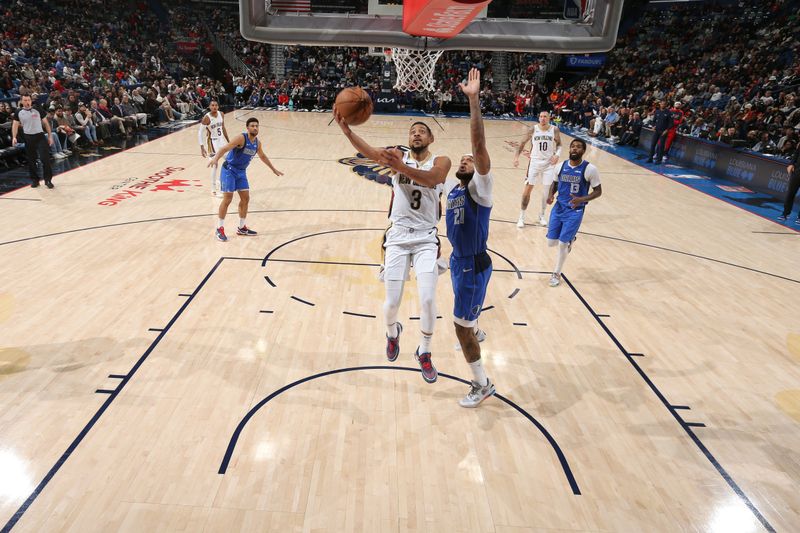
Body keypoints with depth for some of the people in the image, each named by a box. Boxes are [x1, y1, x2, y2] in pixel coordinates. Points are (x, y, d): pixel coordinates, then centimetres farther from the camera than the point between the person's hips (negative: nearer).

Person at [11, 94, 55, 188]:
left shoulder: (37, 110, 1)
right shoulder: (18, 112, 3)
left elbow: (45, 123, 6)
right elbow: (15, 125, 6)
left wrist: (50, 136, 3)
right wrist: (14, 137, -7)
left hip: (40, 136, -2)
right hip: (28, 138, 2)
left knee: (45, 158, -11)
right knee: (31, 160, 7)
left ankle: (48, 180, -4)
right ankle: (34, 180, 18)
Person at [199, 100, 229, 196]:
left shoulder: (221, 114, -3)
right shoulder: (206, 118, -20)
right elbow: (200, 132, -18)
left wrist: (228, 141, 15)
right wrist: (202, 147, -24)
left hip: (222, 140, 7)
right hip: (212, 142, -7)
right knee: (214, 165, -7)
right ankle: (213, 189, 2)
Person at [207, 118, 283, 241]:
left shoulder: (257, 143, 3)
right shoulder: (241, 138, -20)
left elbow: (262, 156, 23)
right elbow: (224, 149, -30)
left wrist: (273, 169, 31)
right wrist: (215, 158, -49)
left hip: (241, 172, 7)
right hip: (229, 170, -7)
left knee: (245, 198, 7)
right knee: (227, 199, -8)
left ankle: (242, 228, 20)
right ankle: (219, 229, 3)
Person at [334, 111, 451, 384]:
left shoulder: (441, 161, -2)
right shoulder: (398, 155, 1)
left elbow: (431, 179, -27)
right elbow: (371, 152, -21)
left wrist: (401, 167, -43)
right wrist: (347, 131, -39)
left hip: (426, 239, -1)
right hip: (398, 237, 1)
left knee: (428, 299, -11)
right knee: (392, 302, 0)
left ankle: (424, 353, 15)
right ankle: (392, 332, 37)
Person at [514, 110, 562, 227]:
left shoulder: (554, 129, -3)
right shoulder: (533, 129, -5)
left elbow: (559, 144, 7)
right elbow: (523, 143, 2)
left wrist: (557, 154, -13)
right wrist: (516, 156, -10)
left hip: (549, 163, 1)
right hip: (535, 162, 0)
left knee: (545, 191, 5)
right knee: (527, 190, -2)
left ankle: (542, 215, 24)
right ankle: (521, 217, 9)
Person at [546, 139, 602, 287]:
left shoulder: (589, 169, -14)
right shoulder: (561, 166, -1)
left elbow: (598, 191, -7)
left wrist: (582, 199, -24)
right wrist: (551, 195, -7)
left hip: (575, 211, -4)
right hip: (558, 208, 4)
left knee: (562, 244, -5)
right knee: (551, 242, 5)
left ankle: (557, 274, 18)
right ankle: (569, 240, 41)